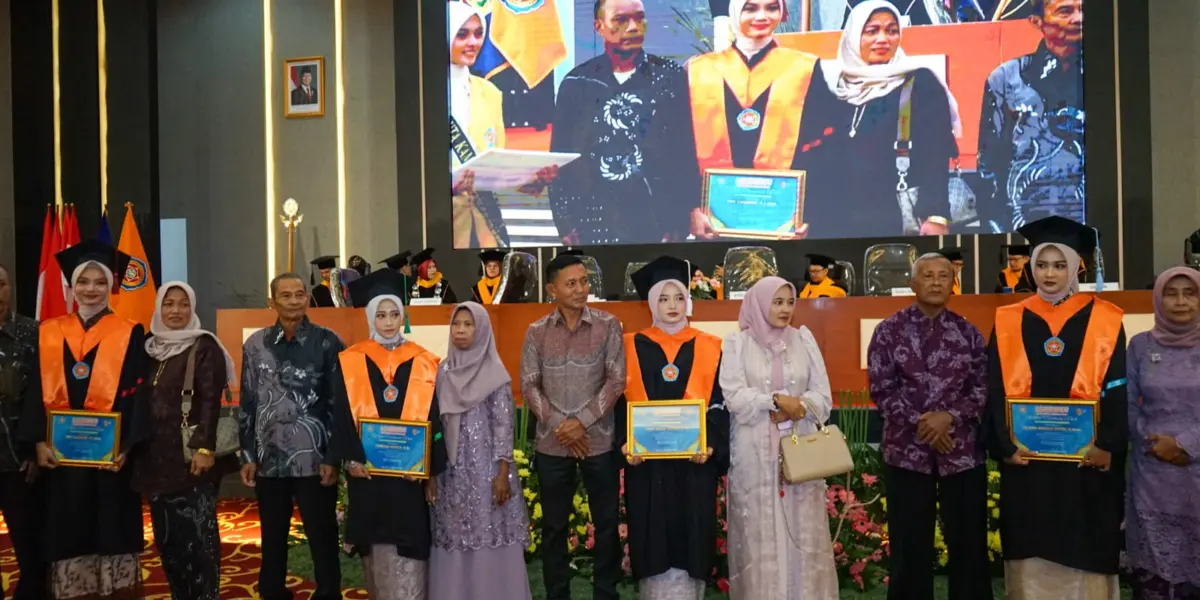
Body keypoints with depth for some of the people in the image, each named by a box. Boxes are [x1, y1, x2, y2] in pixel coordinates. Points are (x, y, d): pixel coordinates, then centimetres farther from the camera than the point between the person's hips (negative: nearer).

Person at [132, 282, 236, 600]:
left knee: (197, 534, -5)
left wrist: (204, 447, -20)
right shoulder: (151, 348, 13)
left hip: (190, 454, -6)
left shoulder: (204, 346, -5)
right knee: (166, 534, 10)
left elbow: (211, 401, -12)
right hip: (156, 455, 6)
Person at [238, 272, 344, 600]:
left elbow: (339, 403, -4)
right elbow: (247, 403, 9)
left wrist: (332, 457, -7)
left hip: (315, 460, -3)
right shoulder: (255, 345, 6)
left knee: (322, 539, 6)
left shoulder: (327, 343, -4)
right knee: (272, 540, 15)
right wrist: (248, 455, 5)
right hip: (269, 459, 3)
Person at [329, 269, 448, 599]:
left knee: (408, 550, -1)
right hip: (367, 471, 1)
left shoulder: (423, 362, 2)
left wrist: (432, 472, -5)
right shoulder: (351, 362, 2)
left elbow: (435, 419, 2)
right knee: (376, 551, 9)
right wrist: (349, 460, -11)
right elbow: (341, 417, 2)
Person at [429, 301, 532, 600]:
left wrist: (503, 474, -13)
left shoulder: (495, 373, -6)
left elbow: (504, 425, -8)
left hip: (486, 466, -5)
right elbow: (437, 422, 12)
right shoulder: (444, 372, 9)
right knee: (453, 538, 7)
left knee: (490, 538, -3)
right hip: (452, 468, 5)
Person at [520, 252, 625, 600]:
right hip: (552, 444, 1)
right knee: (554, 525, 10)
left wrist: (582, 421, -12)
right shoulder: (536, 332, 1)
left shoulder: (608, 326, -2)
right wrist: (559, 425, -10)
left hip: (600, 441, -1)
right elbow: (529, 386, 1)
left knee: (607, 522, 7)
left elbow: (616, 380, -6)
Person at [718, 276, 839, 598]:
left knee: (803, 532, 3)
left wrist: (795, 408, -13)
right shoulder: (738, 343, 1)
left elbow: (823, 396, 4)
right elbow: (734, 396, -8)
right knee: (759, 535, 1)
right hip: (755, 454, -2)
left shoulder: (804, 339, 8)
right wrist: (776, 400, -17)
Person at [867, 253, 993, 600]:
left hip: (962, 449, 2)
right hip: (907, 449, -1)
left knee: (968, 544, 8)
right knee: (910, 546, 7)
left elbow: (983, 388, 2)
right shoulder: (889, 330, 1)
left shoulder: (967, 332, 6)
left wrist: (949, 417, -13)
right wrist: (920, 423, -11)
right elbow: (881, 388, -3)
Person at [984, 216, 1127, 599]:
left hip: (1087, 459, -1)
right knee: (1032, 551, 6)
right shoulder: (1008, 322, 4)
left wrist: (1108, 446, -12)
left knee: (1084, 551, 5)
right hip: (1025, 457, 1)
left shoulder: (1104, 320, 3)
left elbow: (1118, 390, 0)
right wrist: (1005, 446, -9)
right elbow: (995, 391, 1)